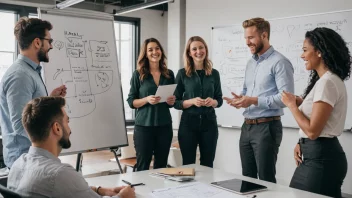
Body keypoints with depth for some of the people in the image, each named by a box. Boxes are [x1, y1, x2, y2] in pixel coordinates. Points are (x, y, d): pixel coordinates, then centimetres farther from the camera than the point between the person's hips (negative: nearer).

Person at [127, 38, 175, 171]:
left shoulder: (169, 74, 8)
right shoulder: (138, 74, -2)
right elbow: (131, 102, -2)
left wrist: (172, 101, -5)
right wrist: (147, 100, -19)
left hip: (164, 126, 3)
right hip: (143, 126, -3)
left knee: (161, 166, 11)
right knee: (142, 166, 3)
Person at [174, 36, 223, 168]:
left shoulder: (214, 73, 5)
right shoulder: (182, 73, -2)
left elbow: (219, 99, 12)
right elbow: (175, 102, -1)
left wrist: (213, 102, -10)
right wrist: (191, 101, -18)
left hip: (209, 122, 2)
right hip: (188, 123, -2)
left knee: (207, 164, 9)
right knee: (188, 164, 6)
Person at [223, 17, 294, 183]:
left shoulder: (279, 62, -12)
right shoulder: (250, 63, 15)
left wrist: (254, 101, -22)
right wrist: (240, 99, 1)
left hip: (266, 127, -8)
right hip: (247, 127, 8)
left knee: (266, 180, 1)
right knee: (247, 177, 16)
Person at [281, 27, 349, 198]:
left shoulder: (327, 83, -18)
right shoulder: (326, 80, 13)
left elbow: (313, 130, -22)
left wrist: (292, 105, -10)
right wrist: (301, 143, 3)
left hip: (321, 158, -9)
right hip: (318, 154, 9)